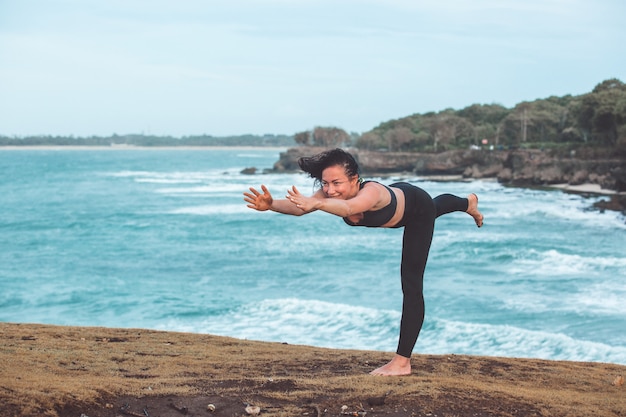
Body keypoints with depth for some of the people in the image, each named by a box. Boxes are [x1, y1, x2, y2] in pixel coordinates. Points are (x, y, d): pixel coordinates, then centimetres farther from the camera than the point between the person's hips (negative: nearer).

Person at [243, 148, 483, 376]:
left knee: (411, 284, -13)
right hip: (398, 194, 7)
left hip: (417, 207, -7)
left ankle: (402, 362, -8)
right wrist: (271, 205, -65)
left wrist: (315, 204, -89)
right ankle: (469, 203, 75)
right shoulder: (332, 193, -32)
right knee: (438, 207, 40)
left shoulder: (372, 192, -50)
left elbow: (348, 208, -72)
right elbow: (298, 207, -46)